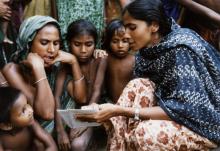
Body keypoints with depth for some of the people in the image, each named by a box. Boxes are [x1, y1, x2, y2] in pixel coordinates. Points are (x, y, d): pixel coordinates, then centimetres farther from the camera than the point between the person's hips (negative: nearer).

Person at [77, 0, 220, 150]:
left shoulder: (180, 49, -24)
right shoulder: (149, 48, -2)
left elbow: (181, 109, -28)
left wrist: (120, 111, -29)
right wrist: (115, 112, -16)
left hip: (207, 121, -7)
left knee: (145, 134, -29)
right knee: (137, 86, -12)